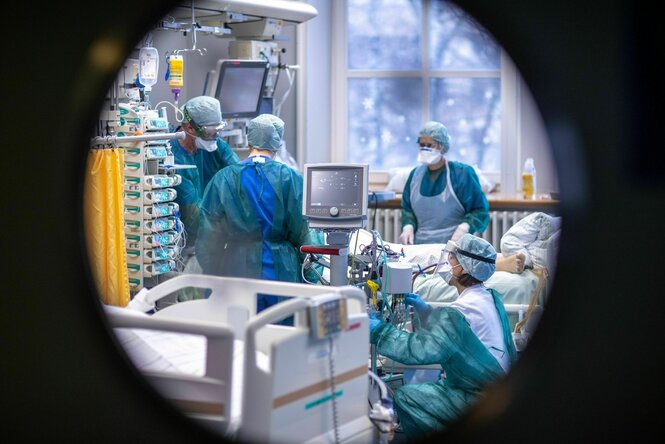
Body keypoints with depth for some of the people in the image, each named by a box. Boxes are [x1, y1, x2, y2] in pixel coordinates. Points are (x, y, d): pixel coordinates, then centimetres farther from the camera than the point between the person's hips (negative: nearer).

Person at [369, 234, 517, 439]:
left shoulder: (461, 312, -23)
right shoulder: (489, 299, 6)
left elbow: (421, 349, -26)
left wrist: (377, 330, -19)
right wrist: (423, 308, 13)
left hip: (483, 404, -9)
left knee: (405, 397, -6)